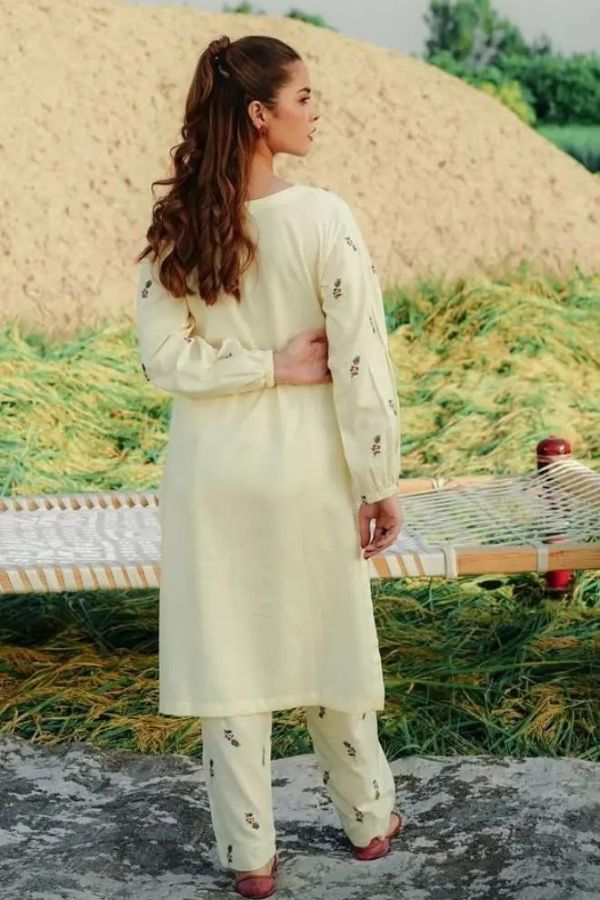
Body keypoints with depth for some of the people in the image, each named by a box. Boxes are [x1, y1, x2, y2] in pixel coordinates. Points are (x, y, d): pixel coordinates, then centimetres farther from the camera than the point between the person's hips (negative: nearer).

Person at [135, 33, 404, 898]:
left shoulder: (176, 225, -5)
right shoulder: (322, 218, -16)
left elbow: (163, 355, -9)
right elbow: (361, 360, -14)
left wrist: (266, 367, -8)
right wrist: (380, 482, -7)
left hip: (212, 476, 2)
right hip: (305, 474, -2)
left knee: (226, 658, 10)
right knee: (324, 647, 16)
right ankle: (368, 818, 34)